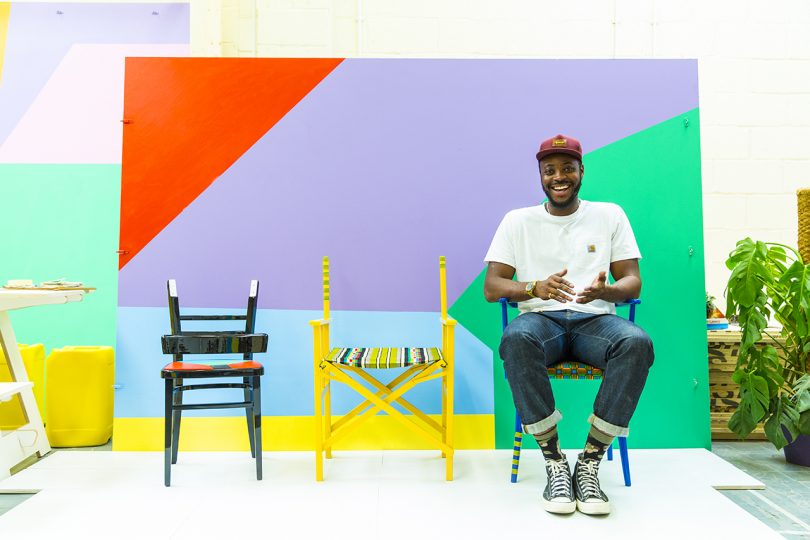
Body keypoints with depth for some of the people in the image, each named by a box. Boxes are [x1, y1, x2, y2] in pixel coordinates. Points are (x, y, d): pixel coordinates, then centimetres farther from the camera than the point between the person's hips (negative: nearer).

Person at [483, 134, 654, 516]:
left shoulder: (609, 215, 15)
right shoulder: (518, 221, 12)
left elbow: (633, 282, 9)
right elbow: (491, 288, 4)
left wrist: (606, 290, -18)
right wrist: (536, 288, -19)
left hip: (594, 319, 1)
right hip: (540, 318, -1)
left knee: (637, 342, -33)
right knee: (516, 339, -37)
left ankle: (589, 464, -23)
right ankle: (554, 462, -23)